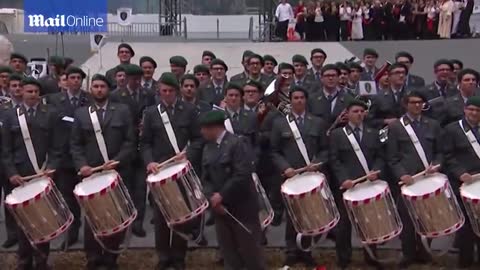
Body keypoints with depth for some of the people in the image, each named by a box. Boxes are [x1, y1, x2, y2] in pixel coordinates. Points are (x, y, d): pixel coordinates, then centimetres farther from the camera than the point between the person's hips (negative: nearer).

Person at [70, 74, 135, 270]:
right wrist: (82, 165, -11)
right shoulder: (80, 113, 8)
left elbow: (130, 141, -1)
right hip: (91, 173, 1)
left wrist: (117, 161, -14)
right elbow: (75, 144, 5)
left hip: (117, 172, 0)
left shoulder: (122, 111, 4)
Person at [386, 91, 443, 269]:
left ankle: (423, 252, 21)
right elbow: (392, 157, -1)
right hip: (406, 179, -2)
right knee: (406, 219, 0)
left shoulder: (433, 125, 12)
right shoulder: (395, 127, 3)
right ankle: (408, 254, 14)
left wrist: (435, 165, -6)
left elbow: (439, 151, 13)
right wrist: (401, 174, -15)